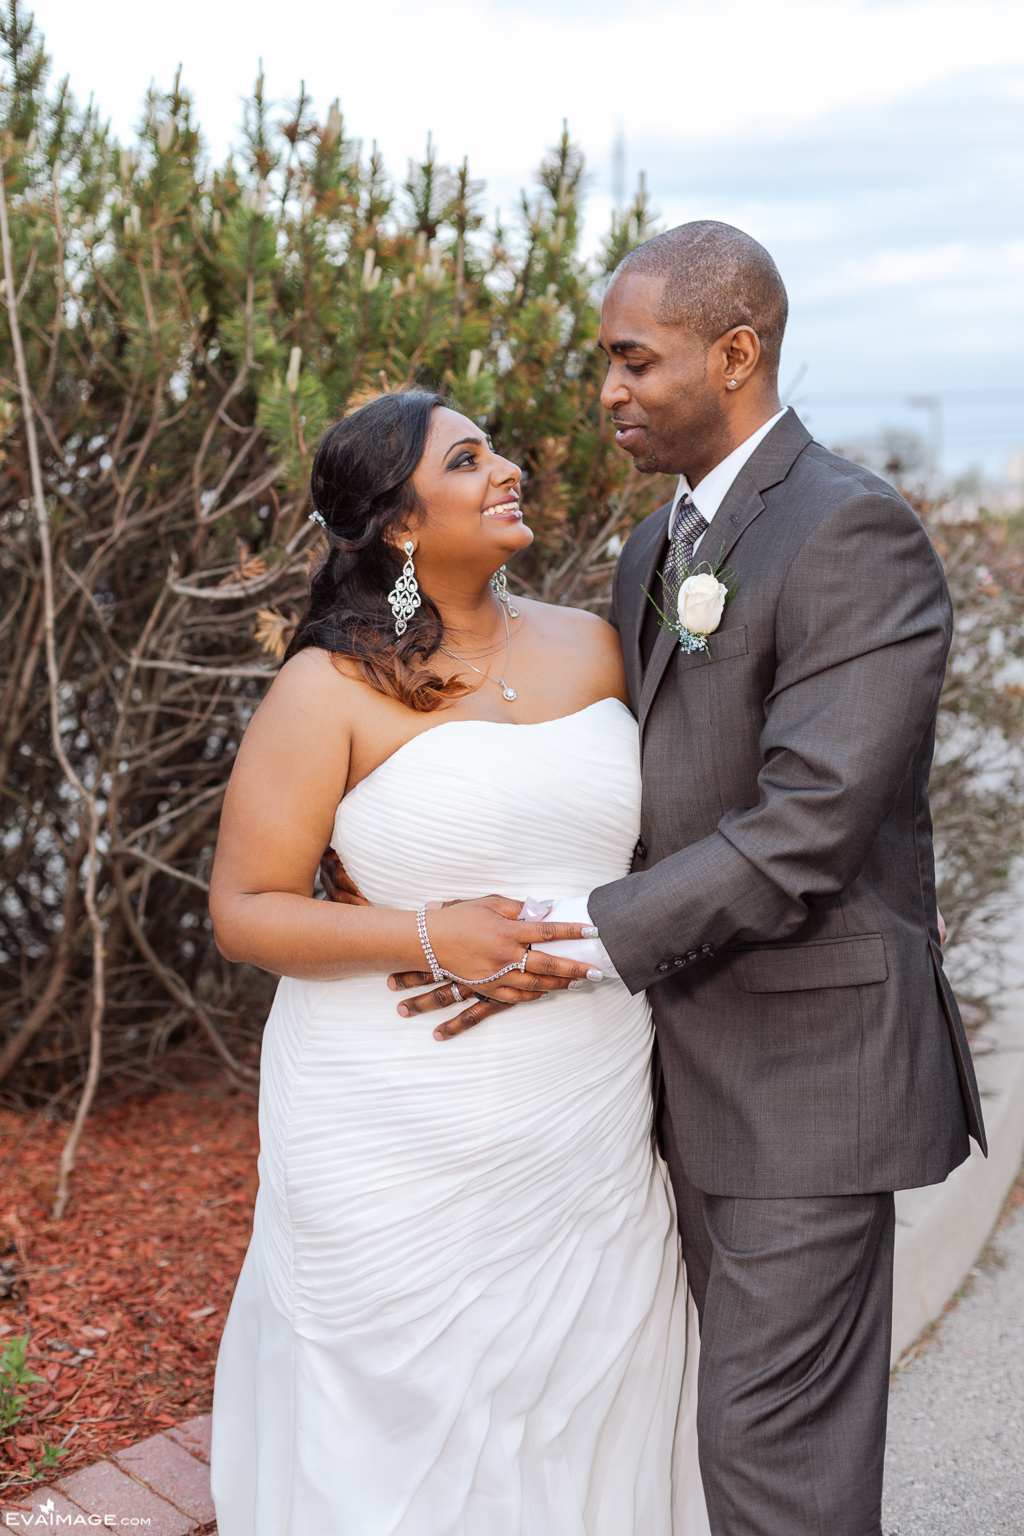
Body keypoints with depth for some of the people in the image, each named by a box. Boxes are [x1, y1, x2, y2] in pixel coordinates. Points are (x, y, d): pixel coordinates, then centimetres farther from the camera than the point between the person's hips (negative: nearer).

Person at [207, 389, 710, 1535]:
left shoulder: (592, 648, 7)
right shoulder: (332, 689, -7)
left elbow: (659, 832, 21)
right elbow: (244, 911, -8)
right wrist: (430, 938, -19)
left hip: (592, 1141, 4)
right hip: (403, 1153, -4)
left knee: (580, 1421, 14)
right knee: (411, 1433, 9)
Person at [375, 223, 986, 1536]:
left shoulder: (855, 532, -17)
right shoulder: (655, 549, 12)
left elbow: (808, 825, -25)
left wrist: (584, 936, -21)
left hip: (808, 1060, -8)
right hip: (697, 1063, 8)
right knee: (750, 1394, 21)